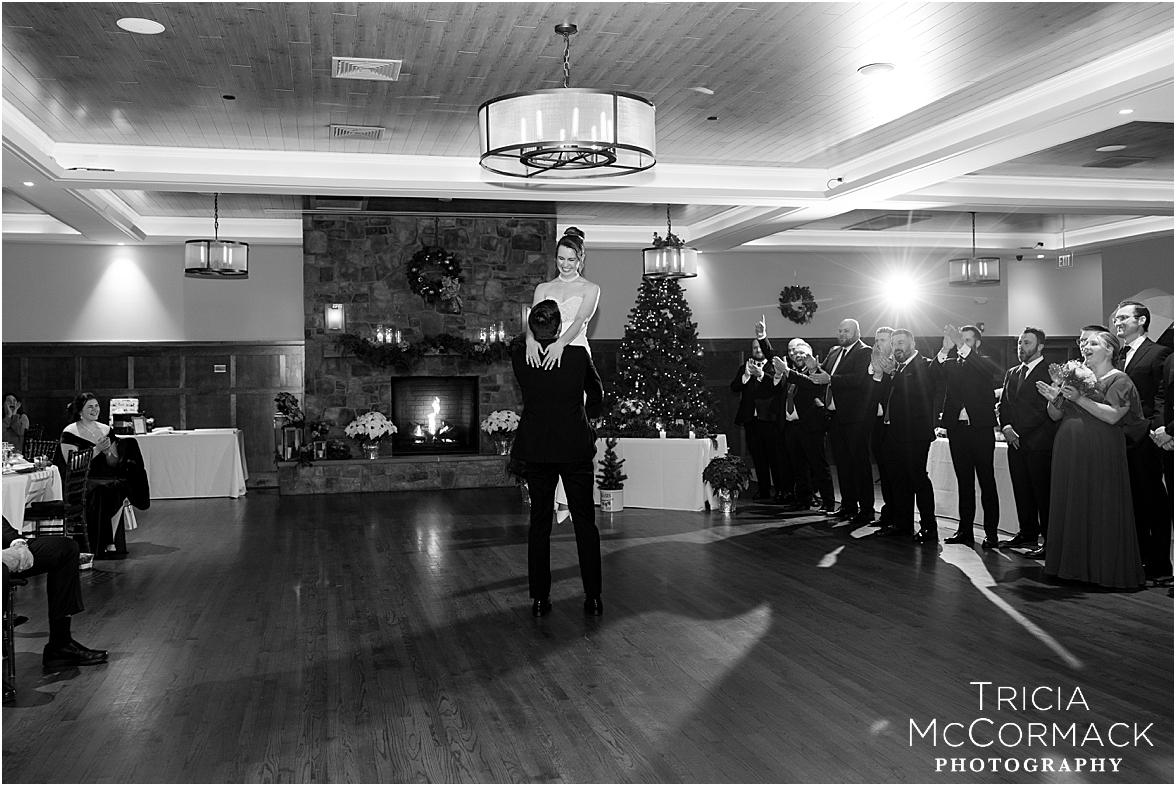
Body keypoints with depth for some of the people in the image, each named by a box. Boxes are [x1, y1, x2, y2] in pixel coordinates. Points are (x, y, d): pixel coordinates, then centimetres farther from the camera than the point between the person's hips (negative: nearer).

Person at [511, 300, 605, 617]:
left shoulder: (520, 359, -4)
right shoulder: (578, 354, -6)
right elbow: (597, 392, 10)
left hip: (536, 448, 1)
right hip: (576, 446, -1)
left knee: (539, 523, 9)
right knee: (585, 523, 8)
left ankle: (540, 598, 11)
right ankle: (593, 597, 11)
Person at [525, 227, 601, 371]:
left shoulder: (590, 289, 4)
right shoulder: (543, 288, 13)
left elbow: (580, 320, -11)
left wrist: (561, 343, -28)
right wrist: (530, 339, -23)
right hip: (545, 352, 2)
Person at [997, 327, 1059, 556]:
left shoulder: (1050, 372, -5)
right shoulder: (1011, 373, 18)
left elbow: (1049, 409, -11)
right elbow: (1003, 405, 18)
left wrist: (1022, 432, -11)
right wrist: (1006, 427, -1)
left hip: (1039, 443, -7)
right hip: (1016, 442, 7)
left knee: (1043, 492, -5)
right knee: (1021, 492, 11)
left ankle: (1050, 541, -1)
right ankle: (1027, 533, 21)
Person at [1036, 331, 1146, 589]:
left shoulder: (1119, 380, -1)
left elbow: (1112, 415, -16)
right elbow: (1056, 416, 15)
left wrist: (1079, 398, -18)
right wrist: (1054, 400, -5)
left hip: (1100, 453, -6)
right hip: (1068, 451, 6)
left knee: (1099, 509, -2)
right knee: (1069, 507, 8)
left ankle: (1104, 568, 9)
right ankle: (1072, 563, 18)